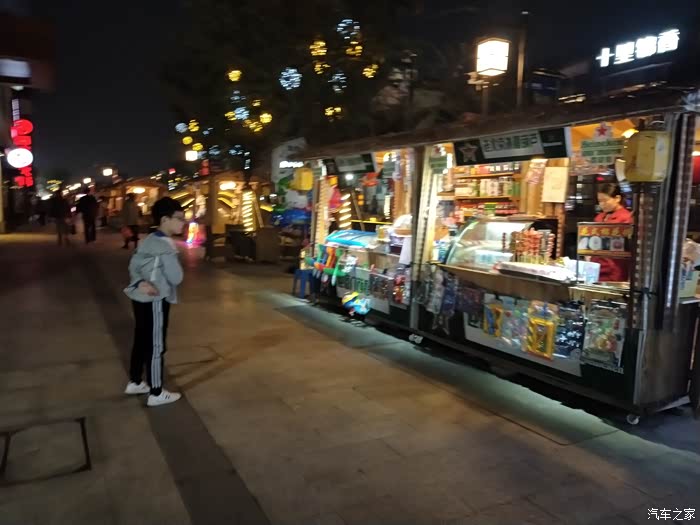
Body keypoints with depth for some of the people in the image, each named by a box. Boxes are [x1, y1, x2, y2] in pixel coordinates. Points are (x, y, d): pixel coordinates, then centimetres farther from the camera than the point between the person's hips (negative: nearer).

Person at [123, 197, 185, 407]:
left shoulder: (149, 240, 9)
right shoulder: (166, 245, -19)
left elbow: (134, 265, 6)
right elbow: (176, 278, -17)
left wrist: (141, 282, -11)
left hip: (141, 298, 9)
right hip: (155, 301, -9)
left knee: (141, 341, 21)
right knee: (156, 346, 1)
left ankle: (135, 382, 35)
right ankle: (156, 393, 11)